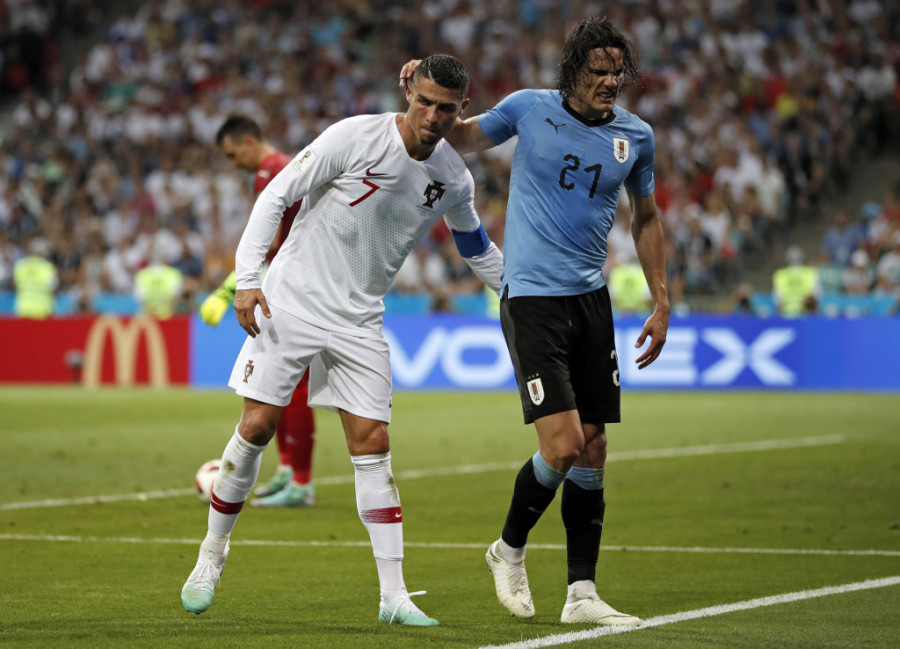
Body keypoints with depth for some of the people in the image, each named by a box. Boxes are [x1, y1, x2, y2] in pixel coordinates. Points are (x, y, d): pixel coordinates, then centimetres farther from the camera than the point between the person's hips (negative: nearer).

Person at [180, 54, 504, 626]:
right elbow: (277, 194, -12)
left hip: (360, 321, 3)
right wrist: (248, 278, -18)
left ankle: (394, 595, -3)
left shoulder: (453, 179, 1)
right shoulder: (355, 137, -14)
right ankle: (211, 558, 14)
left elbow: (477, 247, 22)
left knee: (372, 444, -4)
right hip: (291, 300, -3)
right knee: (256, 428, -6)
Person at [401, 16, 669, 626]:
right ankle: (510, 549, 12)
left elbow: (646, 217, 19)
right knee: (563, 446, -14)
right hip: (531, 297, -4)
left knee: (593, 451, 3)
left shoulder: (636, 135, 5)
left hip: (592, 297, 5)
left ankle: (582, 594, 10)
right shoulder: (529, 109, -4)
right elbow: (456, 140, 13)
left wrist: (662, 302, 14)